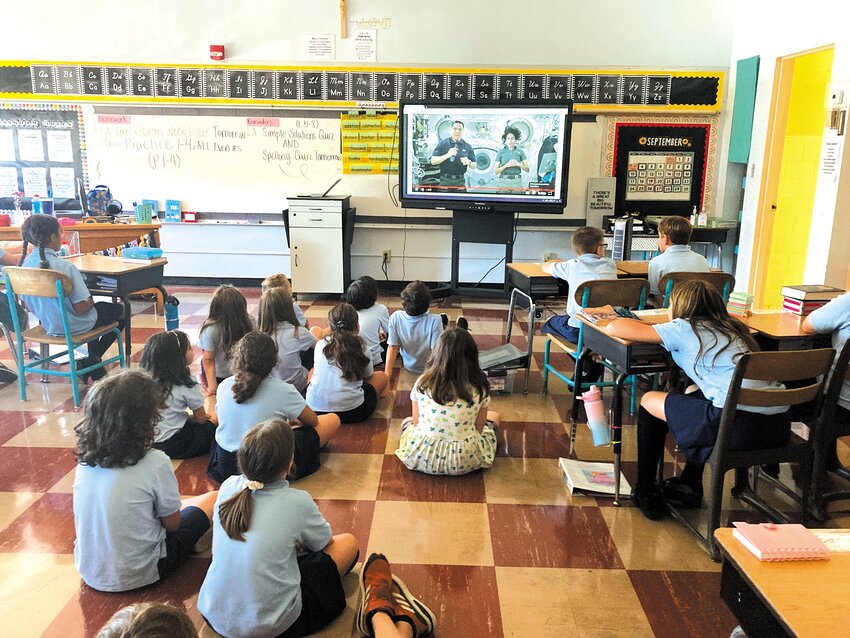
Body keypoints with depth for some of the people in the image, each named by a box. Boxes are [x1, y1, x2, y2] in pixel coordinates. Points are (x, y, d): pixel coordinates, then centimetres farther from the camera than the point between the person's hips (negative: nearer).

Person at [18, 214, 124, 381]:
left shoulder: (25, 264, -7)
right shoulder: (65, 267, -28)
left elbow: (26, 305, 3)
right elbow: (81, 308, -26)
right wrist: (90, 301, -4)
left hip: (47, 324, 7)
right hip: (72, 327, -7)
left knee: (99, 307, 34)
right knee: (121, 311, 17)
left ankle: (93, 361, 33)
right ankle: (91, 361, 18)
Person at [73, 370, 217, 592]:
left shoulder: (85, 459, -9)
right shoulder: (154, 463, -26)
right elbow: (172, 524, -12)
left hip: (90, 572, 6)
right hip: (135, 576, -6)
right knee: (212, 500, 13)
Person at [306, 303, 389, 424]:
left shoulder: (320, 345, 7)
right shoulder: (361, 348, 1)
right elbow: (368, 376, 18)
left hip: (313, 409, 2)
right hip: (351, 412, -1)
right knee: (382, 377, 20)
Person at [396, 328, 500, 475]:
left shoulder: (422, 383, -10)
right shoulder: (479, 388, -12)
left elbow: (416, 423, 2)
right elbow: (478, 429, -1)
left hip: (421, 457, 0)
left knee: (407, 422, 35)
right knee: (494, 417, 28)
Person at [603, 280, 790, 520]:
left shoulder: (683, 329, 4)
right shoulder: (731, 328, 23)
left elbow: (614, 327, 3)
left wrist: (639, 324, 27)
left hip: (740, 424, -8)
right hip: (779, 423, 8)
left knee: (649, 401, 14)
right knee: (694, 394, 34)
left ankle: (645, 493, 23)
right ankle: (690, 485, 39)